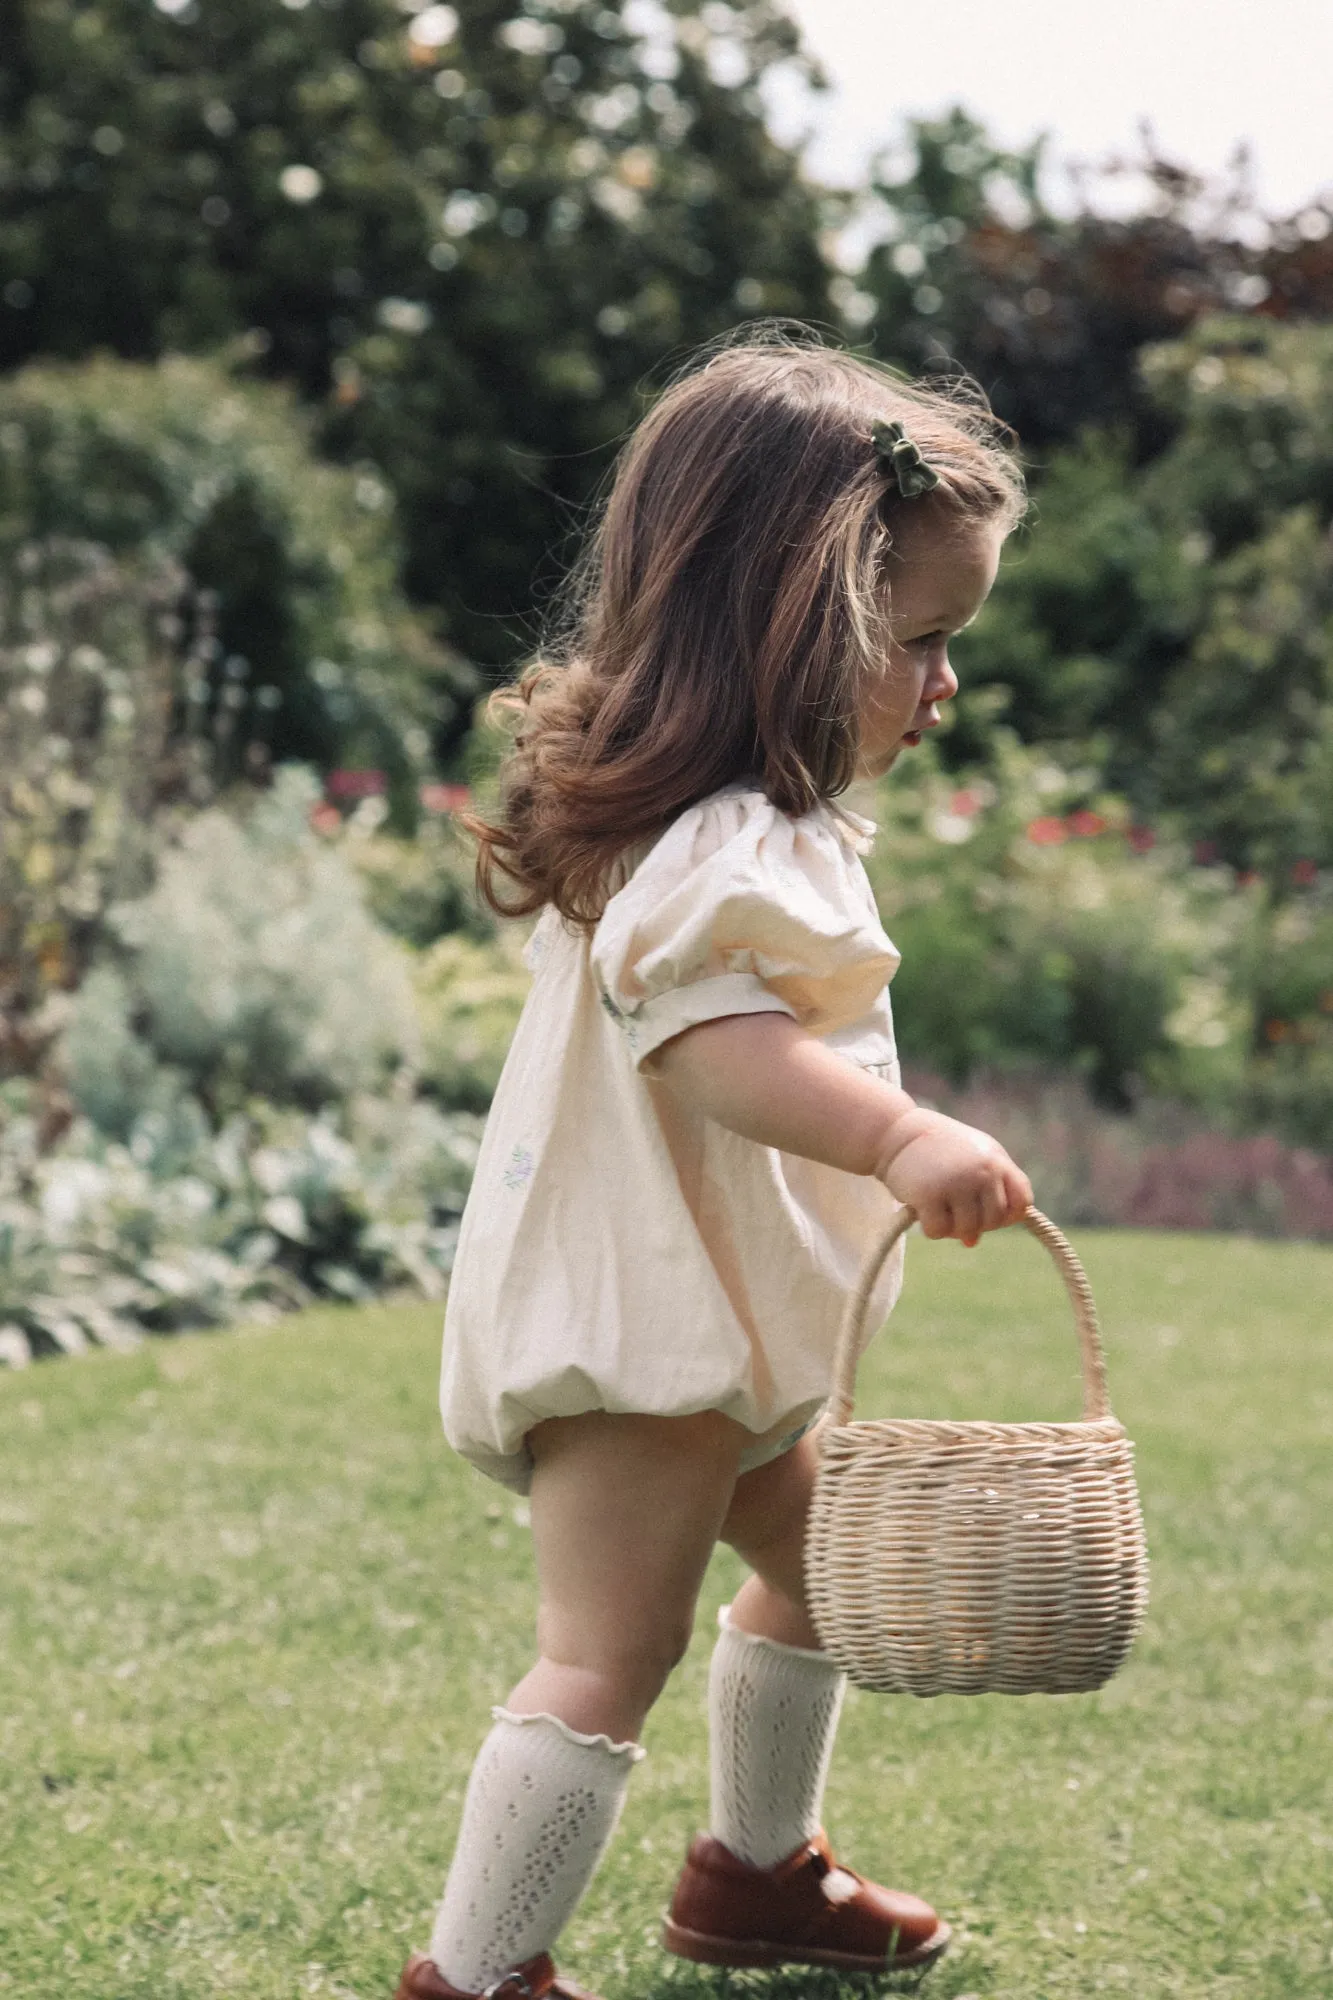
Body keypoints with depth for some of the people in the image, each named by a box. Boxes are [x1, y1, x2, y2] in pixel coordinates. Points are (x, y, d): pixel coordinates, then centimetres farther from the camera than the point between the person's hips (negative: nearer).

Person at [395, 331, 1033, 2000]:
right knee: (608, 1653, -10)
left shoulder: (740, 820, 11)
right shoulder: (725, 845, -25)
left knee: (817, 1562, 24)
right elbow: (704, 1025, -41)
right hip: (629, 1327, -11)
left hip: (713, 1316, 11)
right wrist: (896, 1137, -53)